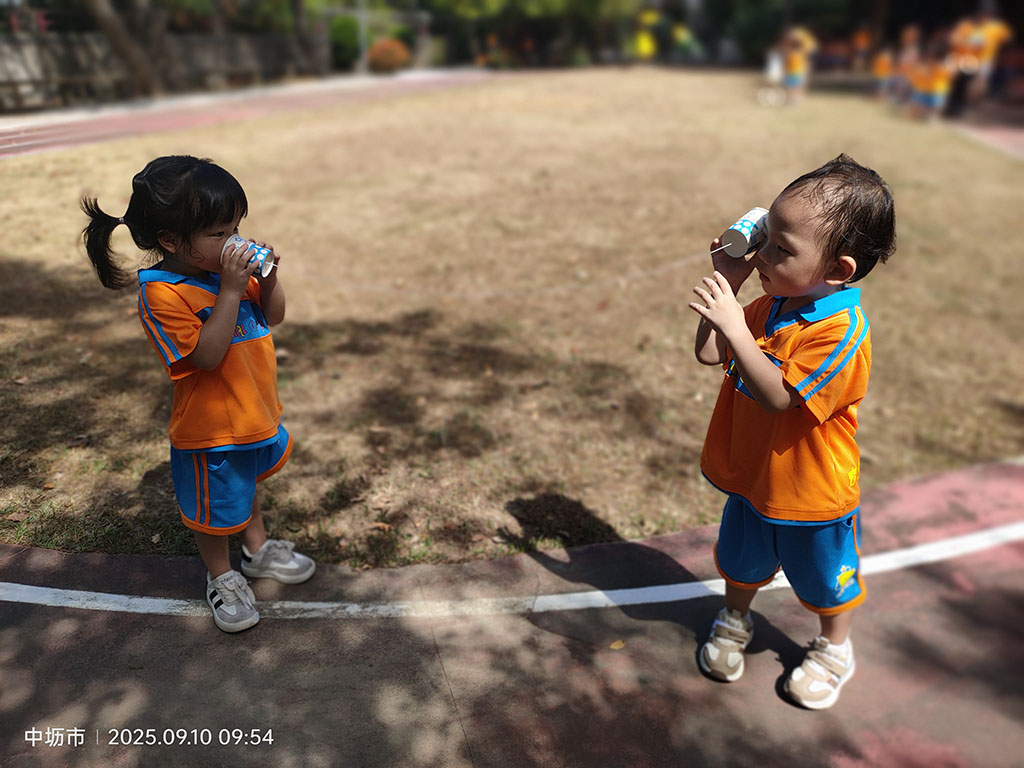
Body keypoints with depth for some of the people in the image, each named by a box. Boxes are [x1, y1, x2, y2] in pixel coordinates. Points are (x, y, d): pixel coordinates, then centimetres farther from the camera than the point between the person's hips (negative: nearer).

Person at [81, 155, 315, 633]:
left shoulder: (229, 266, -4)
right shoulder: (162, 293, -25)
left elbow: (272, 317, 4)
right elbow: (207, 355, -32)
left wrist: (268, 278, -15)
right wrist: (230, 291, -35)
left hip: (254, 413, 7)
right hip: (211, 429, -7)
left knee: (246, 483, 30)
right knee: (214, 506, 15)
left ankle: (258, 549, 53)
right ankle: (221, 577, 40)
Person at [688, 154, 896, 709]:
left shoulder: (841, 332, -30)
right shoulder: (772, 305, -6)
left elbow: (778, 395, -35)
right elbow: (709, 354, -4)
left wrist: (732, 324, -41)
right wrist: (727, 281, -12)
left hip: (811, 496, -6)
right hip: (751, 476, 6)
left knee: (825, 579, 21)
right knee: (740, 561, 27)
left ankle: (834, 650, 48)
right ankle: (735, 620, 54)